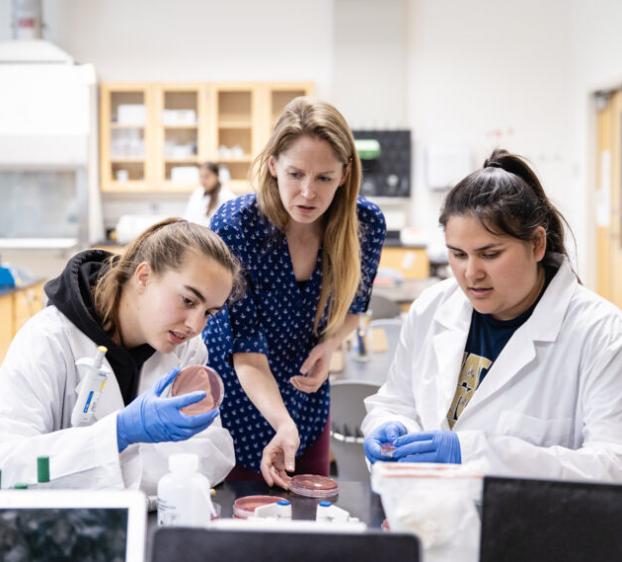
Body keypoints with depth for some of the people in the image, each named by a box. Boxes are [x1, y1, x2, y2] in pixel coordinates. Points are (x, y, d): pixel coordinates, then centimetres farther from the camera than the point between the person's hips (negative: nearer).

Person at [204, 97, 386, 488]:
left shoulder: (367, 224, -16)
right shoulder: (234, 226, -26)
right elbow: (245, 345, -26)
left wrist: (329, 345, -17)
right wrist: (283, 424, -40)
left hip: (306, 399, 3)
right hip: (236, 397, -3)